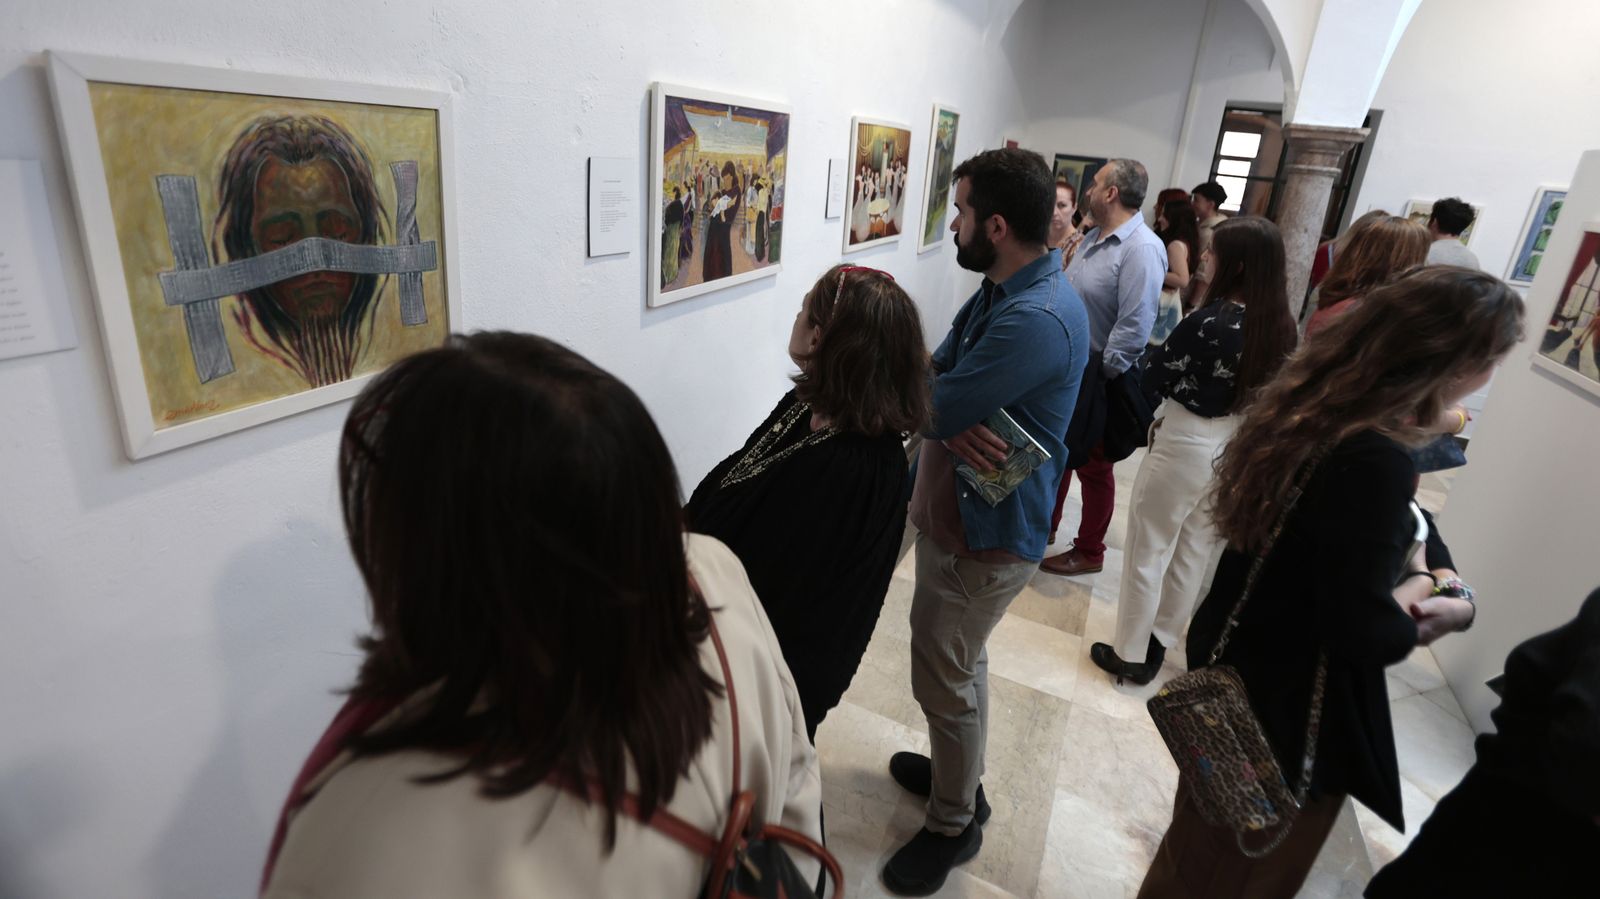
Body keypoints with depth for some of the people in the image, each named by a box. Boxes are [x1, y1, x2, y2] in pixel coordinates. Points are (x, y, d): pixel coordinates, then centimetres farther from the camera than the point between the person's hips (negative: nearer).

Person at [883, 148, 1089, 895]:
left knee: (943, 678, 7)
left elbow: (930, 406, -29)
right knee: (956, 662, 25)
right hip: (956, 511, 10)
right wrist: (953, 421, -19)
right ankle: (957, 774, 48)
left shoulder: (1036, 319, -29)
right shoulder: (1002, 289, 5)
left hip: (986, 532, -10)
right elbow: (935, 377, 2)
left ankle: (952, 825, 31)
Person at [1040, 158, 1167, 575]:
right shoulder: (1093, 237, 9)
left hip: (1095, 377, -9)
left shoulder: (1142, 248, -21)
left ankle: (1089, 551, 22)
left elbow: (1135, 326, -26)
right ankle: (1044, 525, 38)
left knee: (1092, 464, 6)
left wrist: (1102, 375, -21)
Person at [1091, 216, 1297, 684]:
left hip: (1185, 445, -7)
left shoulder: (1208, 323, -23)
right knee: (1193, 554, 19)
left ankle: (1130, 654, 21)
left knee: (1147, 552, 9)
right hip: (1237, 449, 7)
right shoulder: (1283, 327, -3)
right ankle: (1159, 644, 35)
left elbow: (1155, 376, -11)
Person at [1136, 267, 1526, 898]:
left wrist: (1409, 574, 0)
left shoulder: (1307, 406, -3)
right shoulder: (1377, 460, -30)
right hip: (1293, 711, -7)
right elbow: (1361, 631, -27)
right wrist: (1421, 622, -7)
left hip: (1236, 667, 7)